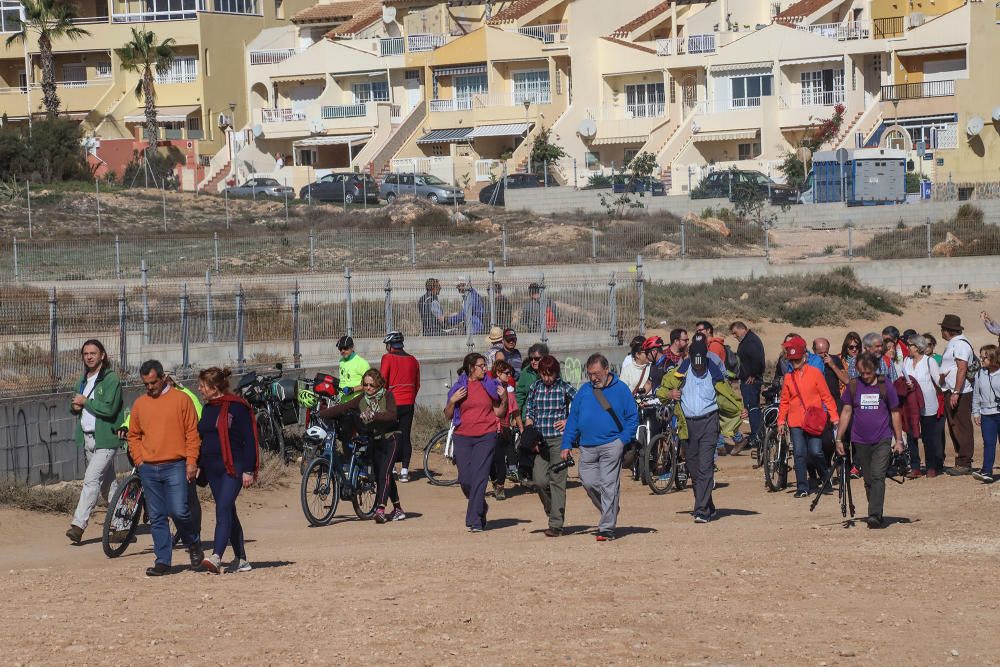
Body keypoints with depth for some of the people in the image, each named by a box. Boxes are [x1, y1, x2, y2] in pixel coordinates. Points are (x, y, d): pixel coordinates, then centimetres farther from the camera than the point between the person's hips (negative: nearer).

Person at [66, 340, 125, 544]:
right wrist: (75, 406, 1)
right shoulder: (84, 380, 15)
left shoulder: (111, 379, -10)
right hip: (87, 438, 8)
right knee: (107, 482, 14)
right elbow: (74, 405, 25)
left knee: (91, 479, -15)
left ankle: (78, 525, -20)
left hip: (105, 439, -8)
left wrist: (85, 402, -12)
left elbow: (109, 408, -20)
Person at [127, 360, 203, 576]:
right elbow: (133, 436, 21)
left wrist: (191, 461, -7)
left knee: (178, 511, -13)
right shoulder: (140, 404, 13)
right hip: (148, 469, 4)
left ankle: (193, 543, 14)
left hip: (175, 467, -4)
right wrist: (139, 460, 8)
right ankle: (162, 561, 9)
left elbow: (192, 433, 1)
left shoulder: (181, 400, 2)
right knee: (156, 517, 4)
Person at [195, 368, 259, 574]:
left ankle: (216, 557, -28)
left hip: (233, 468, -8)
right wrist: (198, 465, 14)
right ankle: (241, 560, 16)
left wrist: (248, 470, -14)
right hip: (213, 469, 8)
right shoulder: (208, 408, 14)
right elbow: (202, 439, 23)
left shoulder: (237, 407, -9)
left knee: (223, 510, -18)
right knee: (228, 513, 10)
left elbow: (249, 439, -11)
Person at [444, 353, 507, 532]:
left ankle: (475, 520, -10)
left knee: (479, 478, -11)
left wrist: (504, 399, -6)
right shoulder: (458, 387, 5)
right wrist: (453, 401, -9)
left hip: (486, 437, -1)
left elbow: (499, 413, 10)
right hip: (462, 438, 1)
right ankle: (480, 507, 29)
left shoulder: (490, 386, 6)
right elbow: (448, 415, 8)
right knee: (465, 479, 0)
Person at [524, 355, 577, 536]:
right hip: (540, 440, 3)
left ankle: (556, 524, -4)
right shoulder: (535, 388, 8)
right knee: (539, 480, -6)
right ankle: (553, 511, 20)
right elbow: (528, 413, 11)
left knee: (557, 481, -5)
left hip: (559, 440, -3)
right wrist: (530, 437, -1)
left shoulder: (564, 387, -1)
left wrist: (570, 422, -5)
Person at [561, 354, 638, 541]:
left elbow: (632, 417, 4)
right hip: (587, 447, 4)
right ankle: (609, 513, 25)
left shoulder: (620, 389, 2)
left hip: (611, 445, -4)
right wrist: (567, 444, 7)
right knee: (588, 482, 2)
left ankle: (607, 527, -5)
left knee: (609, 486, -8)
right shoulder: (584, 390, 12)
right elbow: (573, 418, 14)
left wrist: (623, 440, -8)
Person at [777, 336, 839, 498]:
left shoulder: (815, 373, 0)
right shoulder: (788, 378, 9)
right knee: (799, 454, -3)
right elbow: (784, 402, 15)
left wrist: (834, 417, -4)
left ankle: (825, 477, 19)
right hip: (796, 422, 3)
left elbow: (826, 396, 1)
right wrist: (781, 421, 9)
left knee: (815, 452, -9)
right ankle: (802, 487, 2)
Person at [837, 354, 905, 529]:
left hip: (882, 440, -2)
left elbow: (895, 413, 6)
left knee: (878, 477, -15)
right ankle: (875, 514, 19)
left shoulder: (885, 386, 1)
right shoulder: (853, 387, 4)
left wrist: (899, 440, 4)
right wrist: (839, 439, 4)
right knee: (868, 480, 9)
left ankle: (875, 515, -23)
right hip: (860, 441, 2)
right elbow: (846, 412, 8)